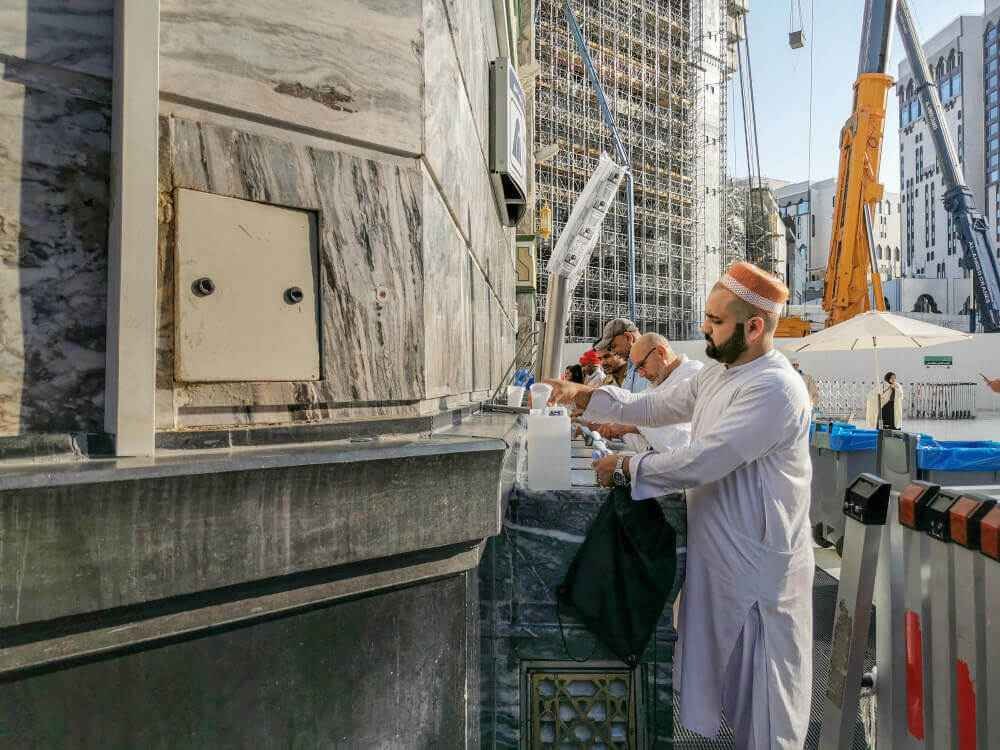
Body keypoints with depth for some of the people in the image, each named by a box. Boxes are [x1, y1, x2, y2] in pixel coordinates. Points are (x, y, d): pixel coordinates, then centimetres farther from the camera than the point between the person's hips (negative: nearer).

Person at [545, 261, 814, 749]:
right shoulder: (716, 375, 6)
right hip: (715, 552, 9)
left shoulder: (775, 388, -24)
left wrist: (625, 467, -19)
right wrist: (584, 396, 3)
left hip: (756, 566, -9)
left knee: (757, 683, 10)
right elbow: (653, 407, 13)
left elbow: (703, 460, -30)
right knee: (715, 666, 23)